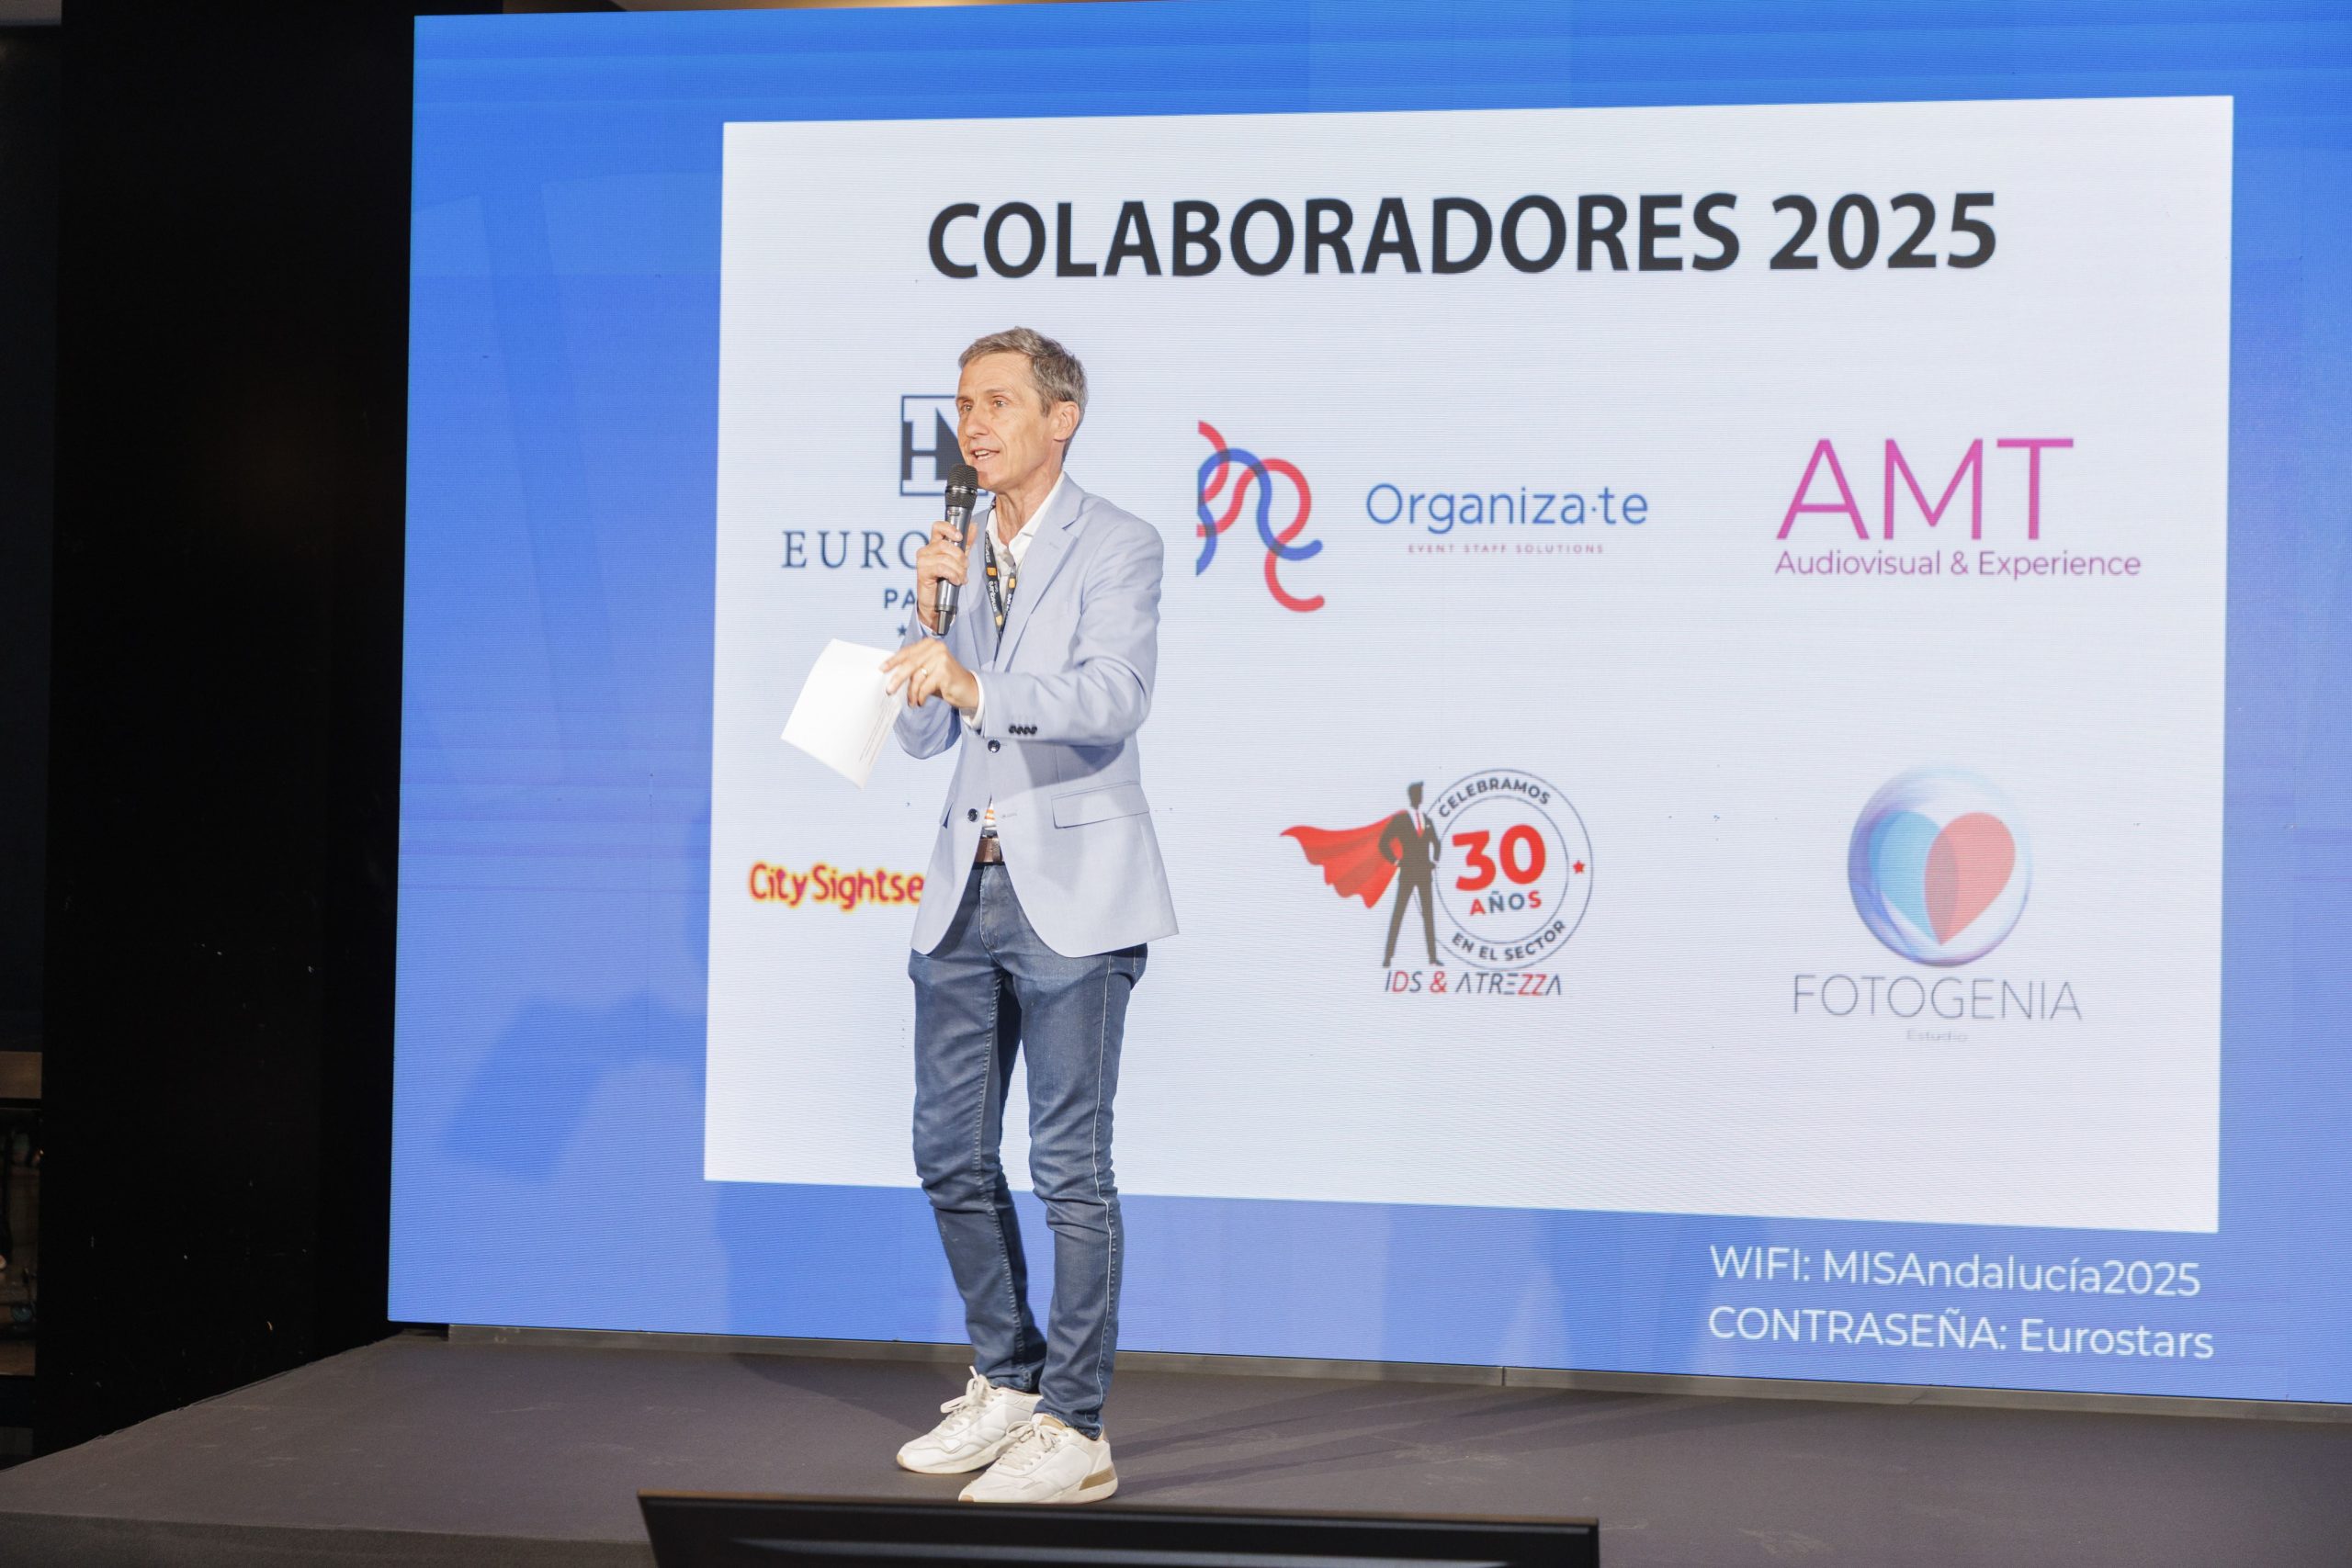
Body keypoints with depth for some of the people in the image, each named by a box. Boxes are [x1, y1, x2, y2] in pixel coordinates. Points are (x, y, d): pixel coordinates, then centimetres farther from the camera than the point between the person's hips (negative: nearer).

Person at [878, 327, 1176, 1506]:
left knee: (1069, 1166, -3)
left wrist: (977, 686, -36)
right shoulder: (964, 555, 13)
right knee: (951, 1152, 12)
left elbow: (1113, 697, -23)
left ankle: (1073, 1431, 5)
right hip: (968, 886, 7)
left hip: (1070, 892, -7)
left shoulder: (1118, 548, -6)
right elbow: (921, 734, 11)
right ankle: (1007, 1384, 28)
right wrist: (928, 607, -4)